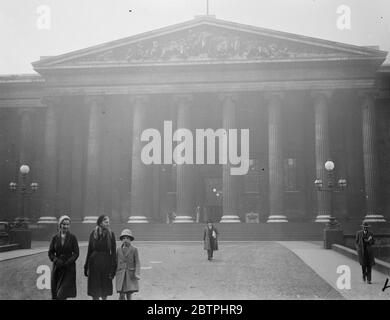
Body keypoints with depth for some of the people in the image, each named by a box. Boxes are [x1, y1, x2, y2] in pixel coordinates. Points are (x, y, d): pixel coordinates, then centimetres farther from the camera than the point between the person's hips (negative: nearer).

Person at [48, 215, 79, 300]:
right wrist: (56, 260, -13)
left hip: (69, 268, -2)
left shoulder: (72, 238, 0)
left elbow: (76, 253, -3)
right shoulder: (55, 238, 5)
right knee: (55, 295, 3)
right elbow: (50, 253, 5)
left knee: (62, 295, -10)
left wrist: (68, 262, -17)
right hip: (57, 268, 2)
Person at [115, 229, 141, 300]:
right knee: (121, 295, -4)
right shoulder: (118, 249, 6)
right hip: (121, 275, 1)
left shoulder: (134, 250, 0)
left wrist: (137, 274, -15)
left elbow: (137, 263, -3)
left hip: (130, 275, -1)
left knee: (129, 295, -2)